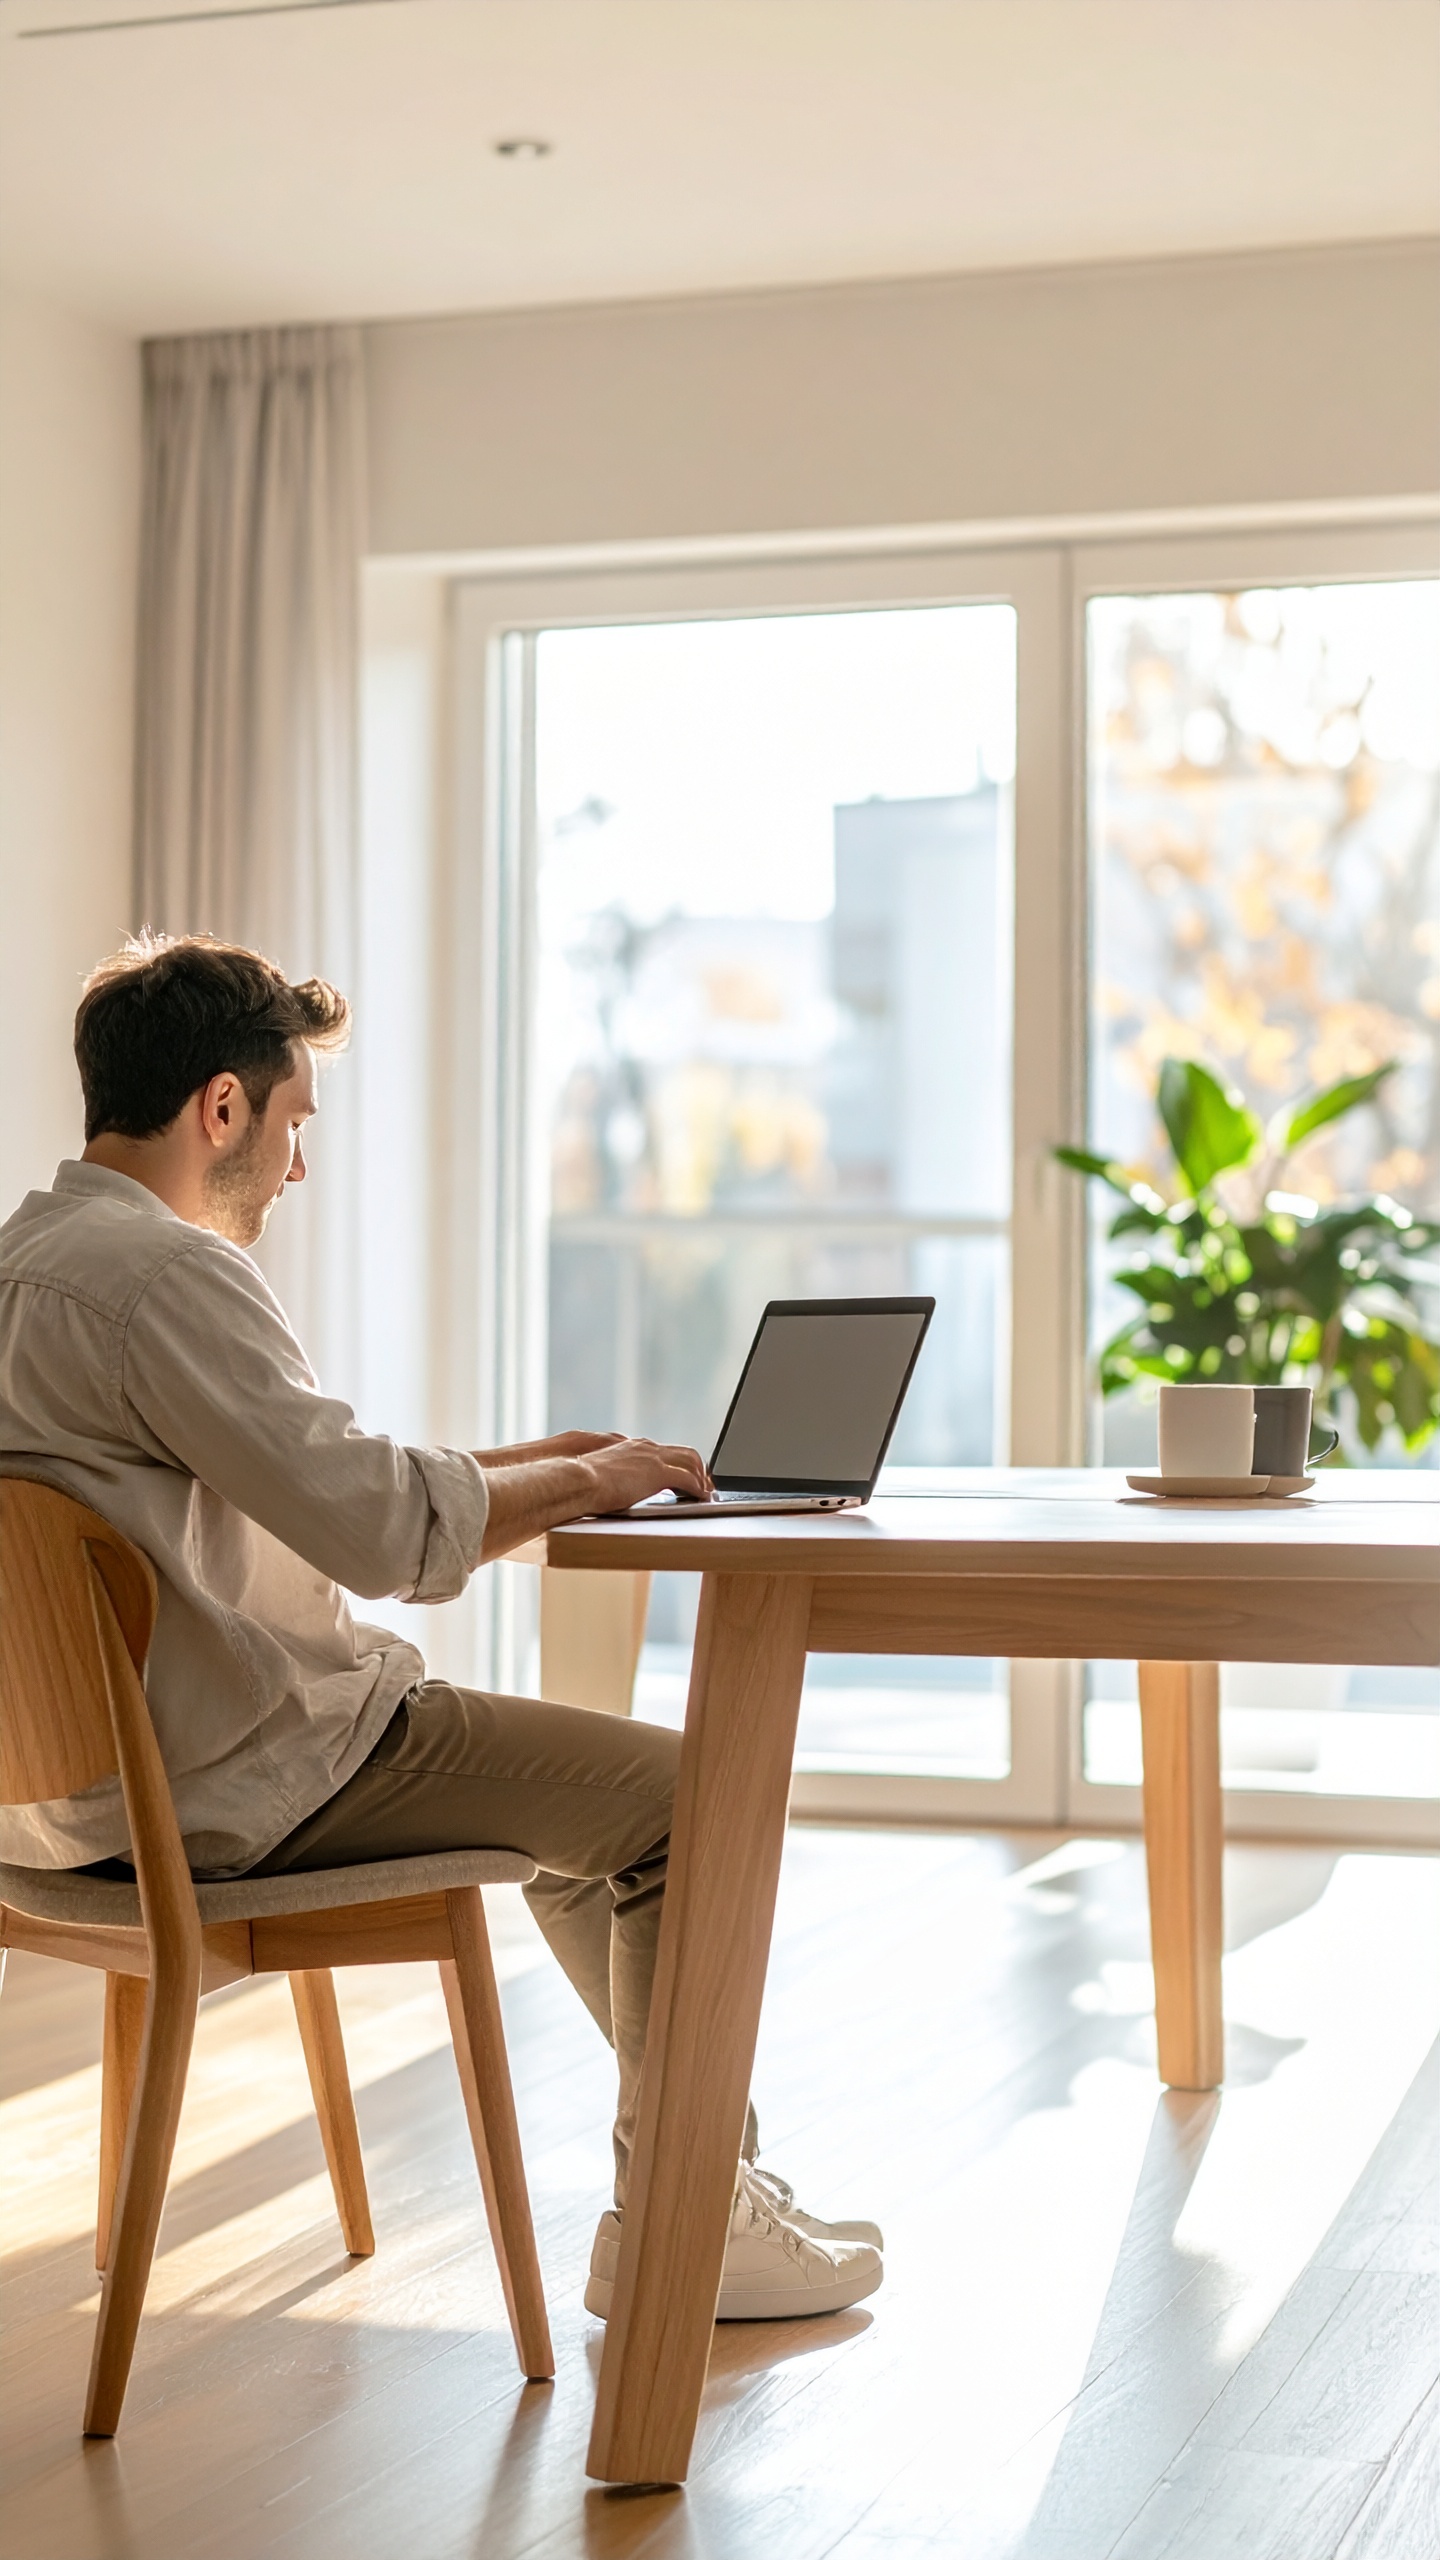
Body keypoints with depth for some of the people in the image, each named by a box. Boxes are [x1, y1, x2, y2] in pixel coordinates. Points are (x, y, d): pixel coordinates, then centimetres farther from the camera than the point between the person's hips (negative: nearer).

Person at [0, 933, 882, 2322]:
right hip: (239, 1787, -11)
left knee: (581, 1776, 27)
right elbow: (382, 1527, -26)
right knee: (688, 1791, -3)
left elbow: (306, 1482, 17)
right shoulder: (160, 1270, -22)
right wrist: (580, 1482, -9)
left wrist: (536, 1464, 11)